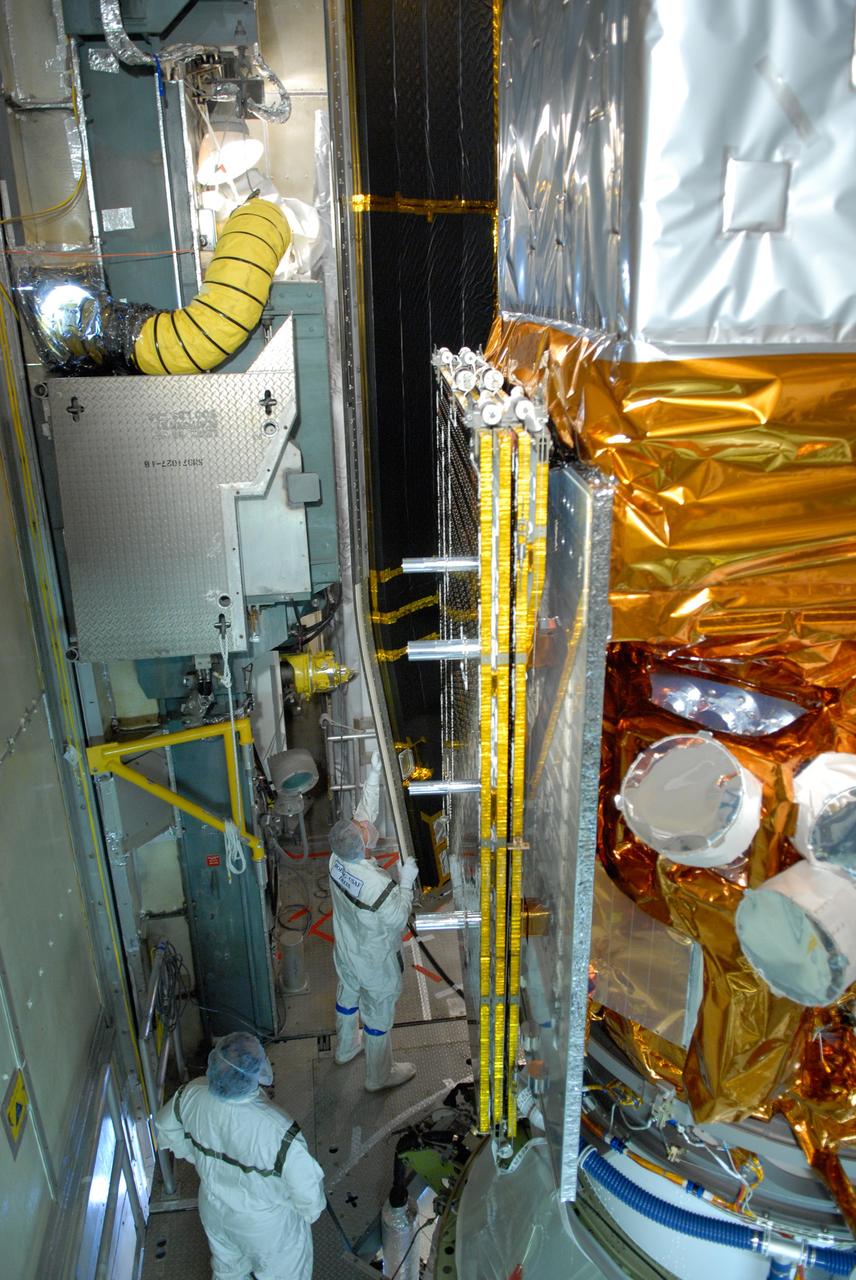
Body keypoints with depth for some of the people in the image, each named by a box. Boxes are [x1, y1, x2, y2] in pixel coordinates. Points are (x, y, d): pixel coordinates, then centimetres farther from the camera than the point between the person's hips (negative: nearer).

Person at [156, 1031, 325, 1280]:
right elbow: (307, 1188, -27)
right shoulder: (277, 1130, -43)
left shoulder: (191, 1095, -29)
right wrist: (310, 1211, -4)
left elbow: (166, 1131, -5)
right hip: (266, 1225, -4)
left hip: (213, 1210, 4)